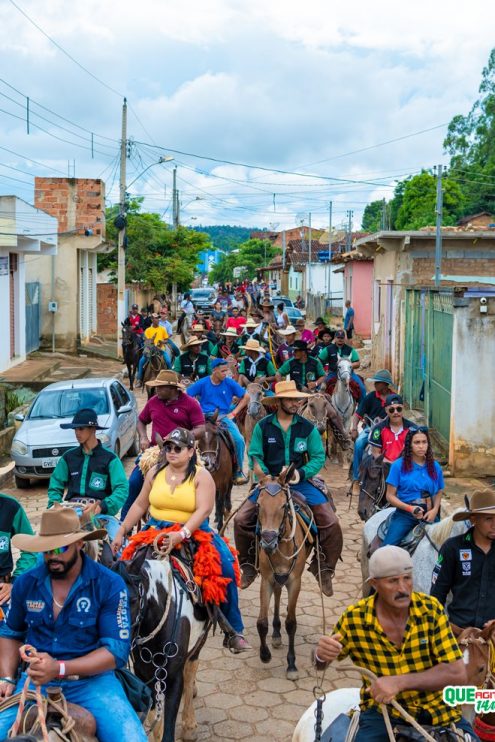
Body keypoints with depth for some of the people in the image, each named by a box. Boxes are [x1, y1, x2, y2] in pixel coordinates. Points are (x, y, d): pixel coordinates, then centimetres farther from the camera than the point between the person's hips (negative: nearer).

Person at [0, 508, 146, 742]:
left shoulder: (110, 585, -9)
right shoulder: (25, 583, 3)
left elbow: (117, 650, -11)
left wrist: (60, 668, -21)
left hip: (92, 680, -3)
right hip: (35, 680, 3)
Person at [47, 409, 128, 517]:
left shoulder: (110, 458, 3)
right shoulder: (68, 457, 16)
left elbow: (122, 489, -7)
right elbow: (55, 485, 16)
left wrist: (101, 506, -24)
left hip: (98, 512, -3)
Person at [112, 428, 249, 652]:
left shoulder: (201, 476, -6)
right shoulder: (155, 472, 5)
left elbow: (203, 510, -19)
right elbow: (140, 505, 12)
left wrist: (182, 534, -34)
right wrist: (121, 531, 4)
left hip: (193, 531, -3)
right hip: (156, 531, 3)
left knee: (225, 565, -22)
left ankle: (235, 631, -7)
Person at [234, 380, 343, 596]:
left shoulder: (307, 428, -1)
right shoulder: (263, 427, -2)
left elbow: (318, 457, -2)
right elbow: (255, 456, -3)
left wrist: (302, 473, -19)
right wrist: (267, 477, -19)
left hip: (300, 483, 0)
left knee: (332, 524, -14)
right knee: (241, 520, -14)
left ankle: (324, 570, 6)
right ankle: (249, 566, 8)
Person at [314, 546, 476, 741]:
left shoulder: (431, 608, -11)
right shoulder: (354, 618, -10)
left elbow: (458, 674, -16)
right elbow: (321, 665, 6)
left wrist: (399, 682, -27)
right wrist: (322, 655, -19)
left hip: (437, 710, 1)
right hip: (383, 710, -1)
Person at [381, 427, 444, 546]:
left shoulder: (435, 467, 7)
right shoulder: (399, 465, -2)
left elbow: (438, 493, 15)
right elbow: (390, 496, -2)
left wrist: (434, 510, -5)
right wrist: (410, 508, -16)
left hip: (429, 514, 3)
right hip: (405, 514, -3)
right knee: (388, 546, -22)